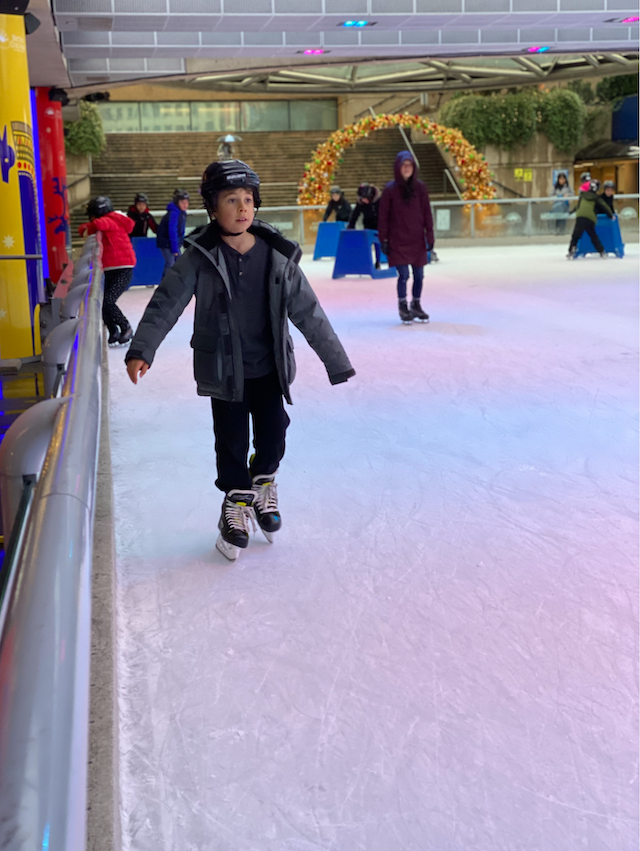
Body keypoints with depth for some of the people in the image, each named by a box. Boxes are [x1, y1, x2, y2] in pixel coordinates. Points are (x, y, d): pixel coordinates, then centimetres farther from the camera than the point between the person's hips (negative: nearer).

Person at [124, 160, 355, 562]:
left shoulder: (278, 256, -6)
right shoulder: (200, 258, -11)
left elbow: (309, 312, -3)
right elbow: (165, 304, -12)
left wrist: (337, 362, -2)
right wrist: (141, 351, -25)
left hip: (269, 369, 2)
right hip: (224, 371, -2)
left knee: (274, 435, 6)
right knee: (232, 442, 5)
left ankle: (263, 484, 38)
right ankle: (237, 503, 30)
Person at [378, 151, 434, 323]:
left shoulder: (420, 187, 4)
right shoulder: (390, 189, -3)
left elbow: (427, 212, 7)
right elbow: (383, 216, -1)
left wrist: (429, 236, 4)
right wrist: (384, 240, -4)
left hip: (417, 239, 3)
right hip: (398, 241, -3)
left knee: (419, 275, 6)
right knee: (403, 275, -4)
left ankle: (416, 305, 23)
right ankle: (403, 307, 11)